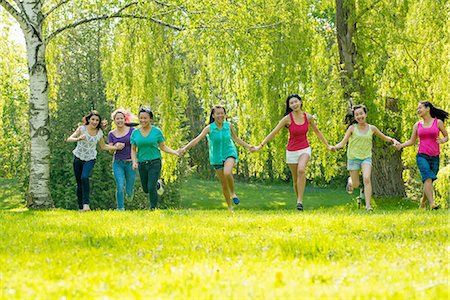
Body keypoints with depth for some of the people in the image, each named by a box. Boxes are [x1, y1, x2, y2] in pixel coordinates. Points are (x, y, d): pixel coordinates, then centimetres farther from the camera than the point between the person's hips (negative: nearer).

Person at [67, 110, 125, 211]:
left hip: (90, 159, 0)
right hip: (78, 158, 0)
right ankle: (80, 207, 18)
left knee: (85, 177, -26)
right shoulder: (82, 129, -10)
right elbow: (69, 139, -22)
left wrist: (116, 147, 2)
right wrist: (78, 139, -42)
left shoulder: (99, 133, -2)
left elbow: (103, 146, 14)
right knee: (79, 183, 3)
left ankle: (86, 204, -27)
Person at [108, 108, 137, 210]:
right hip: (118, 163, 1)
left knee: (129, 190, 3)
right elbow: (110, 150, 6)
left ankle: (129, 192, 40)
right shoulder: (111, 134, 6)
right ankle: (120, 209, 2)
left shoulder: (131, 130, -1)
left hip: (130, 162, -1)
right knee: (120, 187, -13)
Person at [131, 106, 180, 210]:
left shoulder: (157, 131, -3)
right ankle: (158, 185, 45)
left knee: (151, 188, -12)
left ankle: (153, 208, 6)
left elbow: (163, 147, 2)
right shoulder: (135, 133, 2)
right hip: (142, 164, 3)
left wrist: (175, 152, -11)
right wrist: (134, 161, -9)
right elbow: (133, 150, 7)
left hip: (155, 162, -3)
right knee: (146, 189, 12)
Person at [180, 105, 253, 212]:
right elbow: (197, 139, -20)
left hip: (229, 153, -1)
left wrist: (248, 146, 17)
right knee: (224, 184, 6)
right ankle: (230, 207, 22)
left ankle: (233, 193, -7)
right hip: (217, 158, 1)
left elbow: (235, 138, 14)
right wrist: (185, 148, -34)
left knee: (227, 173, -33)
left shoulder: (229, 126, -3)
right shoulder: (209, 128, -10)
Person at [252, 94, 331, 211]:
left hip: (304, 149, 0)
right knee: (296, 180, 6)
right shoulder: (287, 118, -12)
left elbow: (317, 132, 12)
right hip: (291, 151, 0)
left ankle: (300, 201, -27)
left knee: (301, 170, -29)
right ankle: (299, 201, 27)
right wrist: (260, 146, -17)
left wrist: (328, 146, 17)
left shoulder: (308, 117, -5)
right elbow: (273, 133, -10)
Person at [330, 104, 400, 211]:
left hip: (366, 157, 1)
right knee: (355, 185, 5)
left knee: (367, 179, -23)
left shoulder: (371, 128, 1)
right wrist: (335, 147, -31)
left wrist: (393, 140, -5)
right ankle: (350, 180, 43)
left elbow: (384, 137, 15)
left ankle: (368, 205, -18)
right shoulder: (352, 128, -5)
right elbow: (343, 142, -10)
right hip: (353, 157, -1)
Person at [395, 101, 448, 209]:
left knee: (428, 182, 4)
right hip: (422, 156, 0)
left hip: (434, 157, 0)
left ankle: (423, 201, 29)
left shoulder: (438, 122, 5)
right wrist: (401, 145, -2)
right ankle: (432, 204, -28)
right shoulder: (417, 125, 10)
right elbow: (412, 141, 15)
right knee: (428, 178, -20)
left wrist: (442, 141, -11)